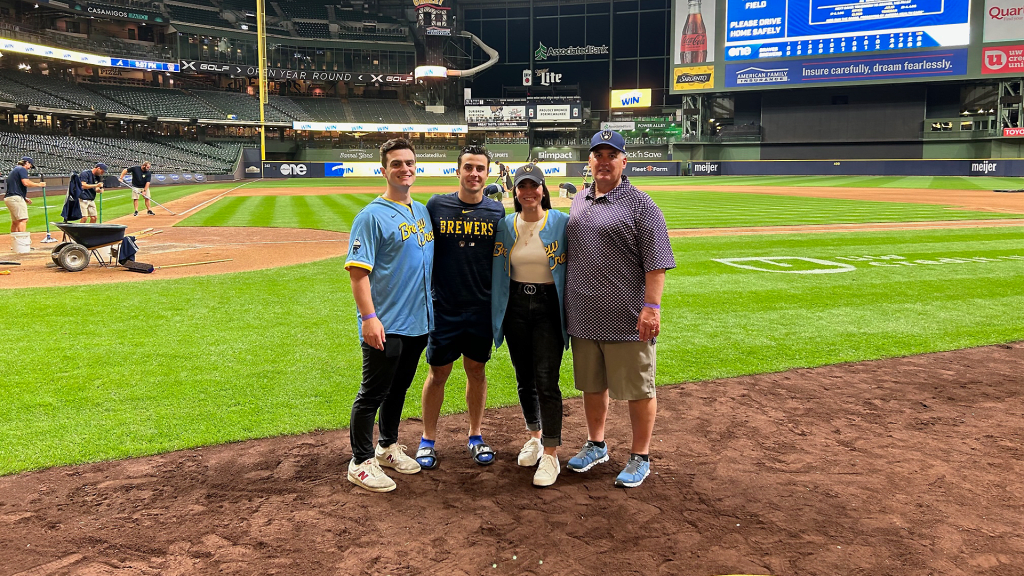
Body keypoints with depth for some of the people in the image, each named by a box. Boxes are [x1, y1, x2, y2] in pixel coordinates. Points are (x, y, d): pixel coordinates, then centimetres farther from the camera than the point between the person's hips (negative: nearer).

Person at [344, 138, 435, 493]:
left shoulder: (423, 211, 12)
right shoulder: (372, 216, -11)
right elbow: (358, 271, -17)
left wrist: (435, 308, 16)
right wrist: (369, 317, -24)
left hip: (419, 322, 7)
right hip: (385, 327, -7)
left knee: (399, 389, 20)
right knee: (373, 394, 2)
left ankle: (388, 447, 36)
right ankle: (361, 463, 14)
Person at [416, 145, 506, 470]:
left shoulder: (497, 211, 2)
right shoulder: (436, 205, -2)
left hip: (482, 309, 2)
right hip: (444, 308, -1)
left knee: (477, 371, 12)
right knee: (438, 373, 6)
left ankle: (475, 436, 28)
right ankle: (428, 440, 20)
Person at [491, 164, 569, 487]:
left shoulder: (562, 223, -4)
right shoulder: (505, 226, 6)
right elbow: (497, 274, 10)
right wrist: (496, 316, 5)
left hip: (549, 306, -4)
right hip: (516, 306, 4)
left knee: (546, 381, -9)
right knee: (524, 378, 13)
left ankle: (550, 455, -3)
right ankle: (534, 436, 33)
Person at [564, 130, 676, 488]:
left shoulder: (640, 205, -7)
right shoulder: (578, 202, 14)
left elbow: (656, 262, -12)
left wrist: (651, 306, -20)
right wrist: (565, 303, 18)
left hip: (627, 320, -6)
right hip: (583, 318, 6)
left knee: (637, 389, 3)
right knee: (591, 385, 17)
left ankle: (640, 458, 16)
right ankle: (596, 446, 34)